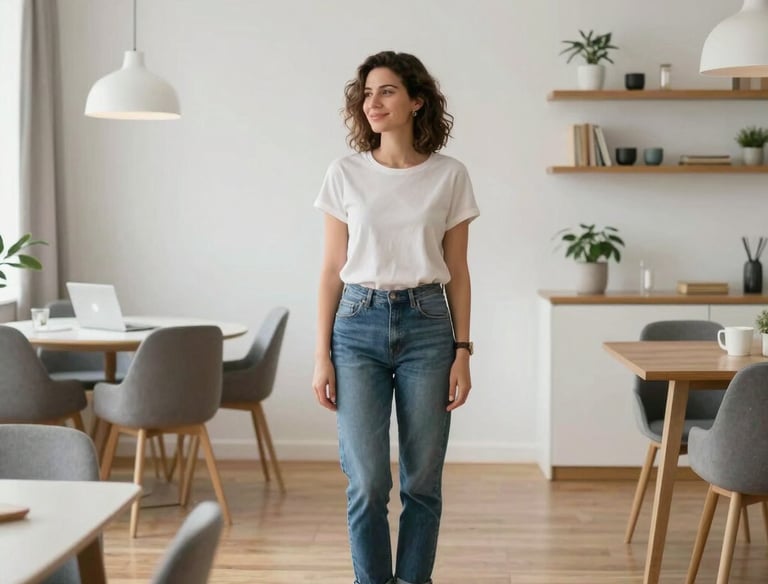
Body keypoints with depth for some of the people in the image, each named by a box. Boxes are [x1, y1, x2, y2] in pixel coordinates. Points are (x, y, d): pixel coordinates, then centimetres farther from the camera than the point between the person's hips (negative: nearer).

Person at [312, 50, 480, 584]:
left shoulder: (449, 176, 2)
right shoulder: (346, 174, 2)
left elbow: (457, 272, 5)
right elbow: (332, 269, 4)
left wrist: (462, 353, -1)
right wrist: (322, 355, -1)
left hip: (426, 325, 0)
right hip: (359, 325, 0)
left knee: (422, 481, 4)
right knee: (368, 482, -4)